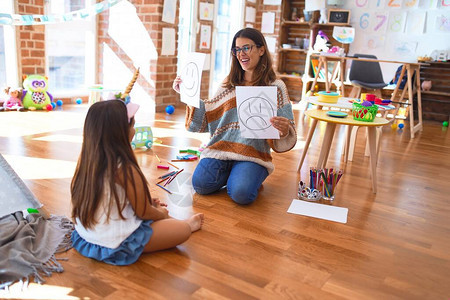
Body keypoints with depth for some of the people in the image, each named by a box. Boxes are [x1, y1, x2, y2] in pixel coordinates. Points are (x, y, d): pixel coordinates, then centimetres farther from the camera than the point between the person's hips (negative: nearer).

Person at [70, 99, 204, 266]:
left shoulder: (87, 161, -4)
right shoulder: (125, 169, -26)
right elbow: (143, 212, -13)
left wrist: (148, 202, 15)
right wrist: (161, 213, 9)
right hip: (116, 245, -8)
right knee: (183, 230, 3)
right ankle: (187, 224, 32)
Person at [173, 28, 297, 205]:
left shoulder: (275, 87, 3)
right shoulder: (229, 84, 14)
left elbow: (286, 130, -1)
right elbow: (207, 118, 15)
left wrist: (284, 130, -25)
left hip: (254, 153, -3)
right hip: (221, 147, 3)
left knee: (241, 194, -27)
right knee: (201, 184, -20)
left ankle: (252, 177, 7)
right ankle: (229, 172, 10)